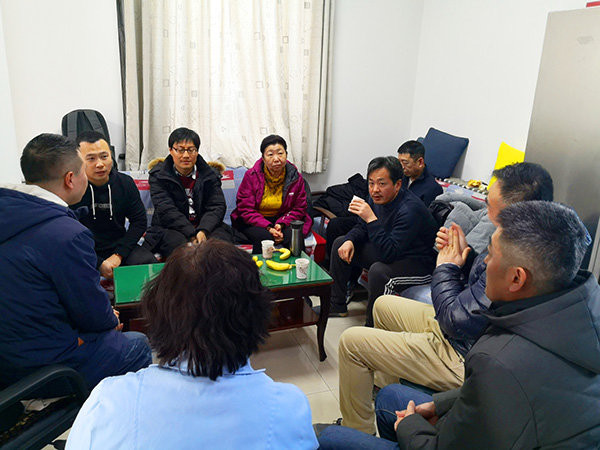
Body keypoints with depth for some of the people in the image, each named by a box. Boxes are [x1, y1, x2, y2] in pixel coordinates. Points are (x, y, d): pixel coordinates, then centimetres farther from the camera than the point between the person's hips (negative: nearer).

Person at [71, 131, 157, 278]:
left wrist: (118, 255, -8)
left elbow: (139, 221, 3)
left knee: (149, 263, -22)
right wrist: (98, 264, -18)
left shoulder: (125, 182, 0)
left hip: (119, 248, 3)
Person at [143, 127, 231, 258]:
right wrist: (192, 234, -22)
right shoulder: (158, 175, 1)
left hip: (205, 227, 2)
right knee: (178, 242, -35)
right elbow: (166, 211, -11)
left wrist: (203, 231, -21)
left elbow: (217, 207, -1)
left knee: (221, 238, -29)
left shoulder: (209, 175, 8)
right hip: (170, 229, -2)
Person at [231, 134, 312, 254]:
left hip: (283, 220, 2)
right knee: (264, 237, -32)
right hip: (254, 222, -2)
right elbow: (245, 209, -10)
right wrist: (268, 227, -24)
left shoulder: (296, 177, -3)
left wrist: (281, 224, -18)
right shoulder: (251, 176, -9)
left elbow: (299, 208, 2)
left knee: (293, 236, -28)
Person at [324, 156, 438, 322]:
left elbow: (389, 253, -37)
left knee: (378, 271, -37)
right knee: (341, 244, 8)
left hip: (418, 264, -9)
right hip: (388, 250, 9)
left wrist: (371, 219, -41)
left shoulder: (410, 209, -31)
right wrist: (350, 240, -10)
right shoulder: (377, 198, -6)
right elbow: (363, 228, 11)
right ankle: (336, 305, 18)